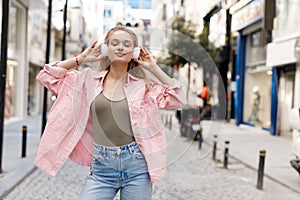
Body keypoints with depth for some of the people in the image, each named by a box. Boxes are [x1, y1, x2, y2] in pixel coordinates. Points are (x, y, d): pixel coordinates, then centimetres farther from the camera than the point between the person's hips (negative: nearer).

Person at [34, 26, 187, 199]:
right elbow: (46, 76, 7)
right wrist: (82, 58, 3)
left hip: (137, 165, 0)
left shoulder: (143, 84, 5)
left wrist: (154, 68, 0)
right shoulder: (89, 79, 7)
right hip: (102, 167, 0)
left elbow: (178, 100, -1)